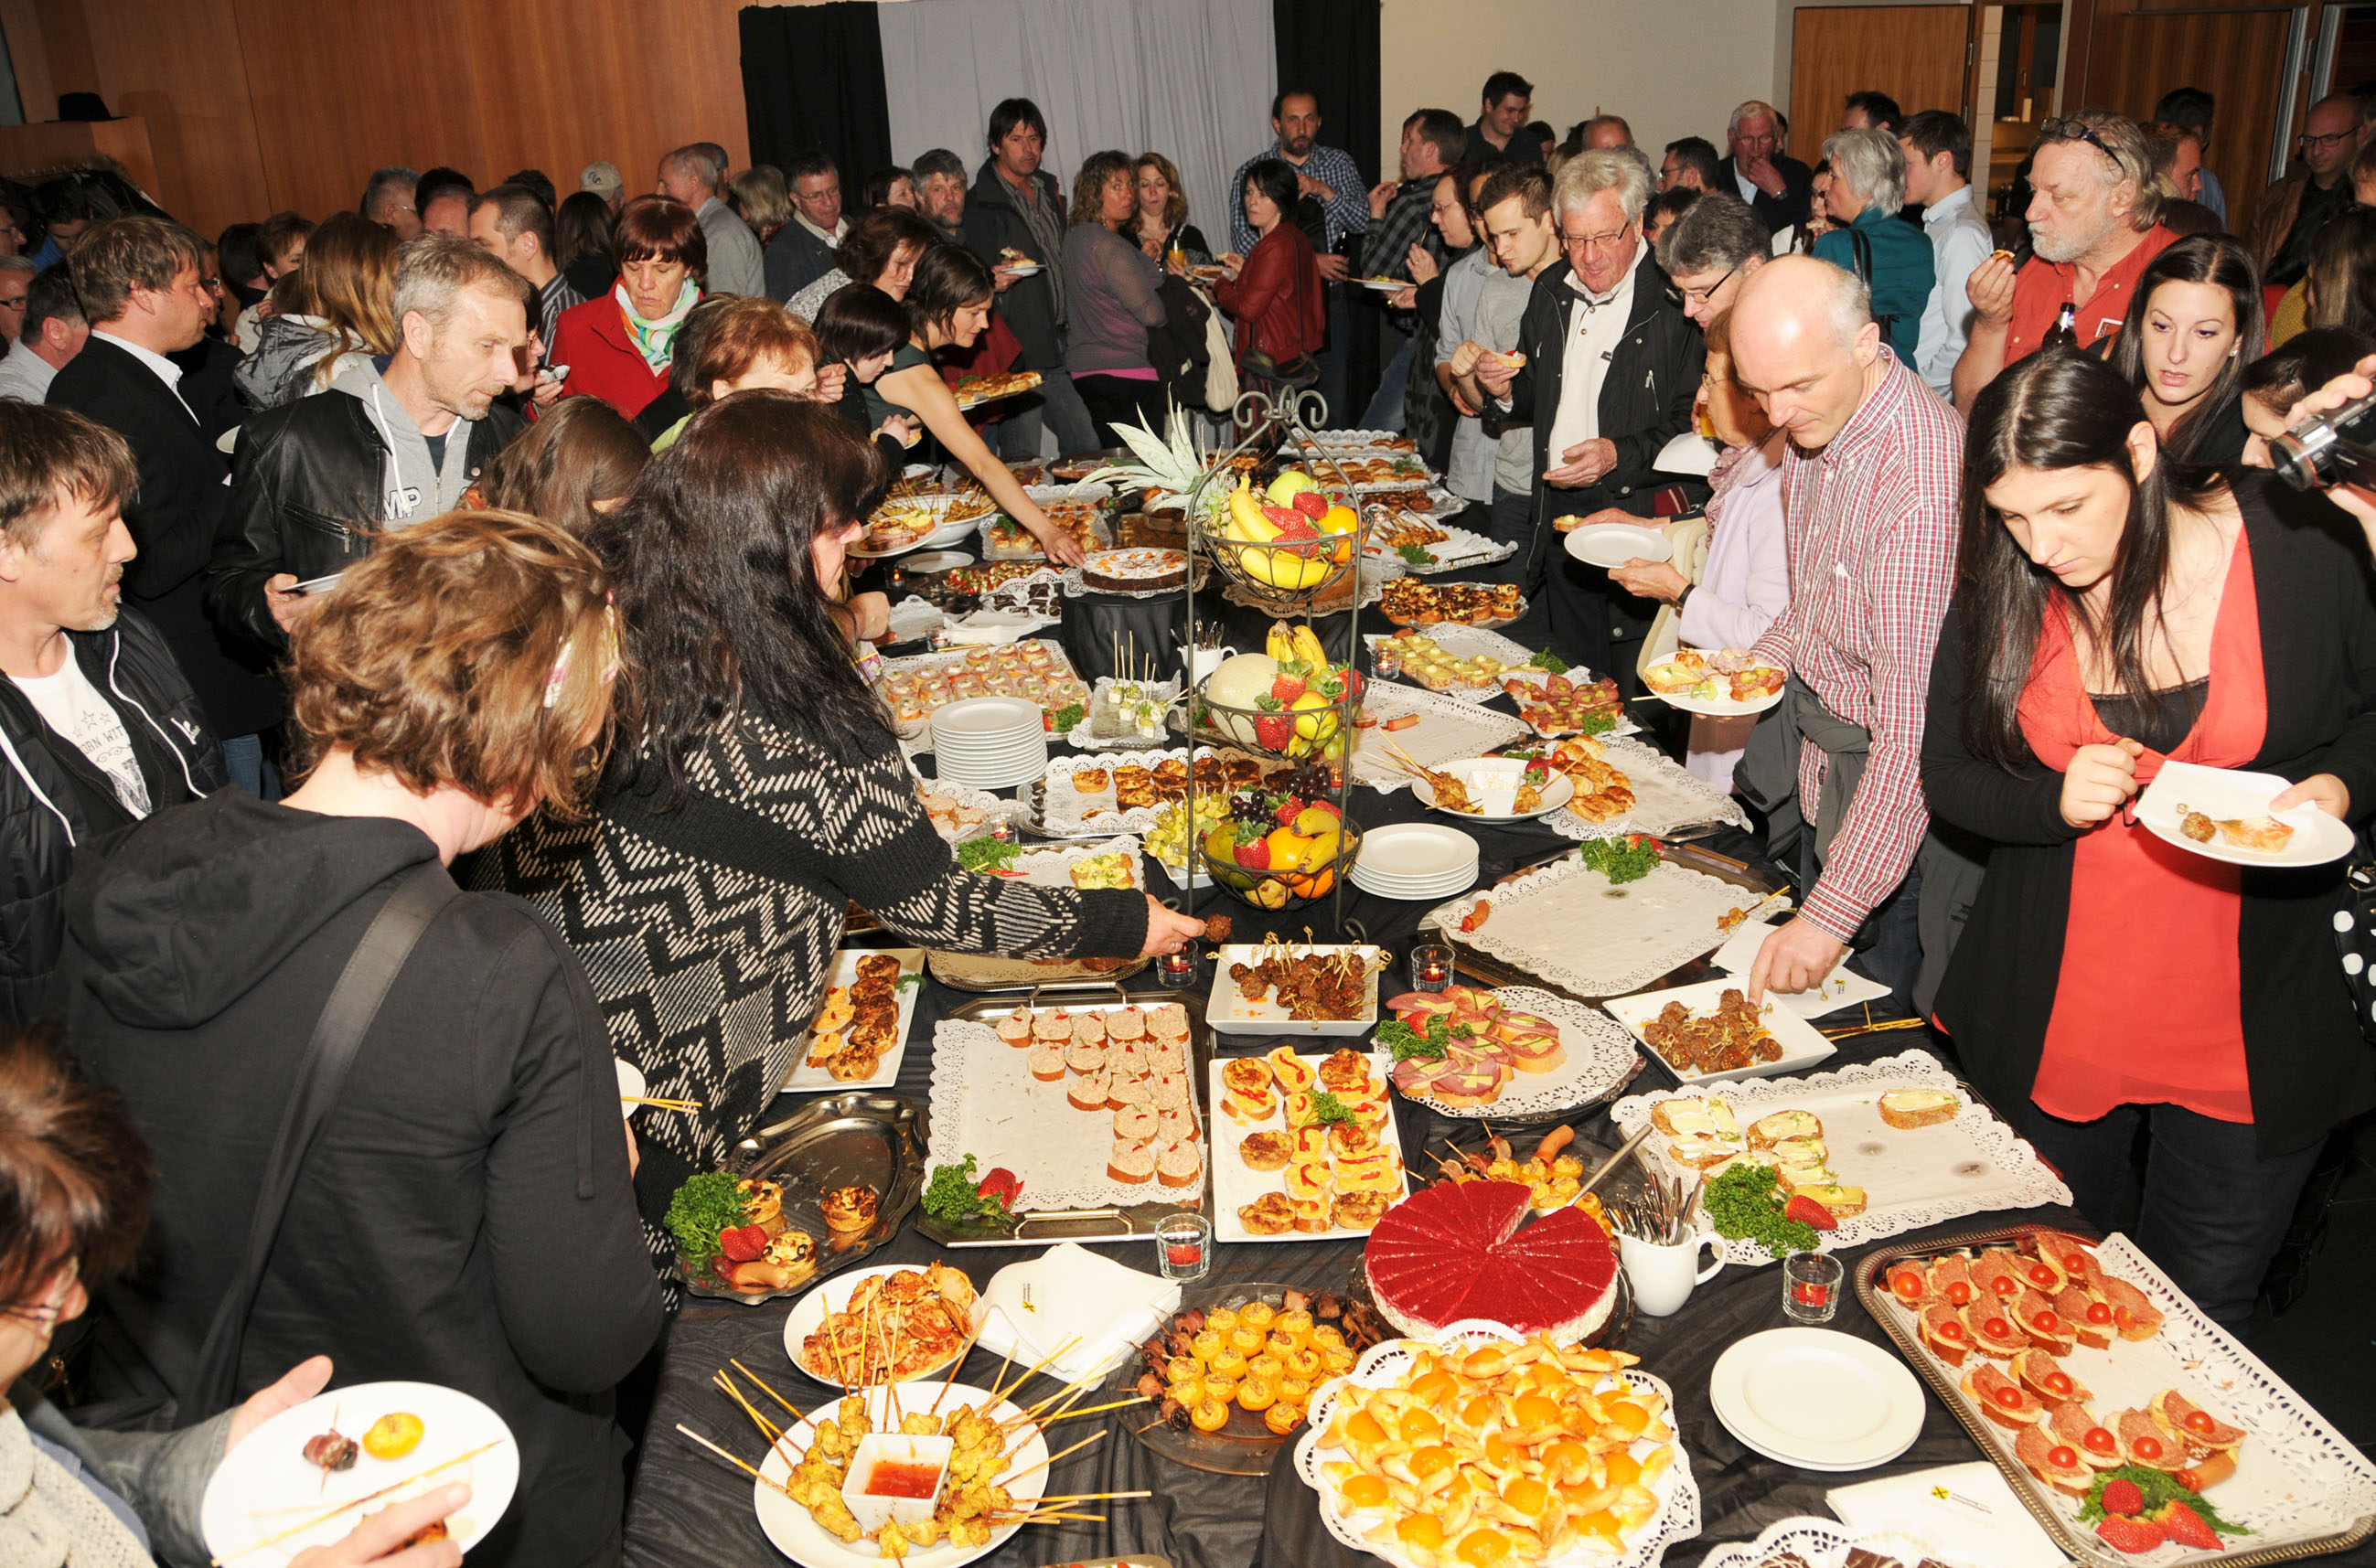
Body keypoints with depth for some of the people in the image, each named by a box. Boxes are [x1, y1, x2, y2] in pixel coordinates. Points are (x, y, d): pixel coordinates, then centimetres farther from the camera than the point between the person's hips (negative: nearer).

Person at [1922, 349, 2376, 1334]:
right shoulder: (2000, 592, -5)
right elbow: (1947, 774, 1)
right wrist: (2054, 801, -17)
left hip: (2252, 1028, -1)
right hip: (2053, 1021, 2)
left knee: (2198, 1318, 12)